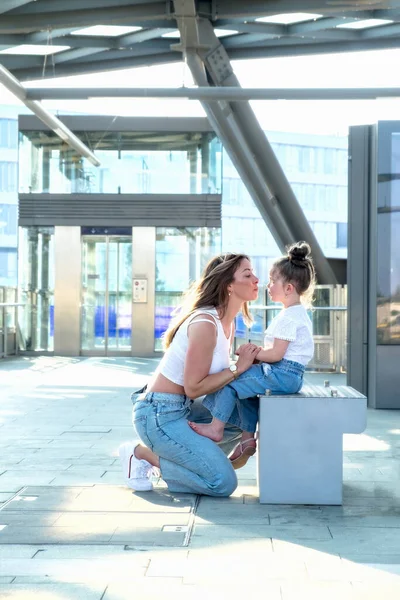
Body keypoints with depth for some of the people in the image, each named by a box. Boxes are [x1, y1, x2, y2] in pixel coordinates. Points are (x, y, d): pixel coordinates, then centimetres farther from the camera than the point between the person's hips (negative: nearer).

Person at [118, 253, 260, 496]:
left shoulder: (228, 322, 8)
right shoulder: (205, 323, -22)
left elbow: (217, 373, 10)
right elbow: (193, 387, -21)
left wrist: (249, 361, -5)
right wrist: (238, 368, -18)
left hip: (183, 409, 10)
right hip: (159, 414, -10)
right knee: (224, 483, -12)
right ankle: (142, 453, 0)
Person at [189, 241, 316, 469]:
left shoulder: (288, 317, -17)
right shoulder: (298, 313, 17)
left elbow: (276, 354, -21)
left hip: (282, 374, -11)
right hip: (288, 374, 11)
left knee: (230, 380, -8)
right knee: (245, 385, 21)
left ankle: (216, 428, 0)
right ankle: (248, 438, 20)